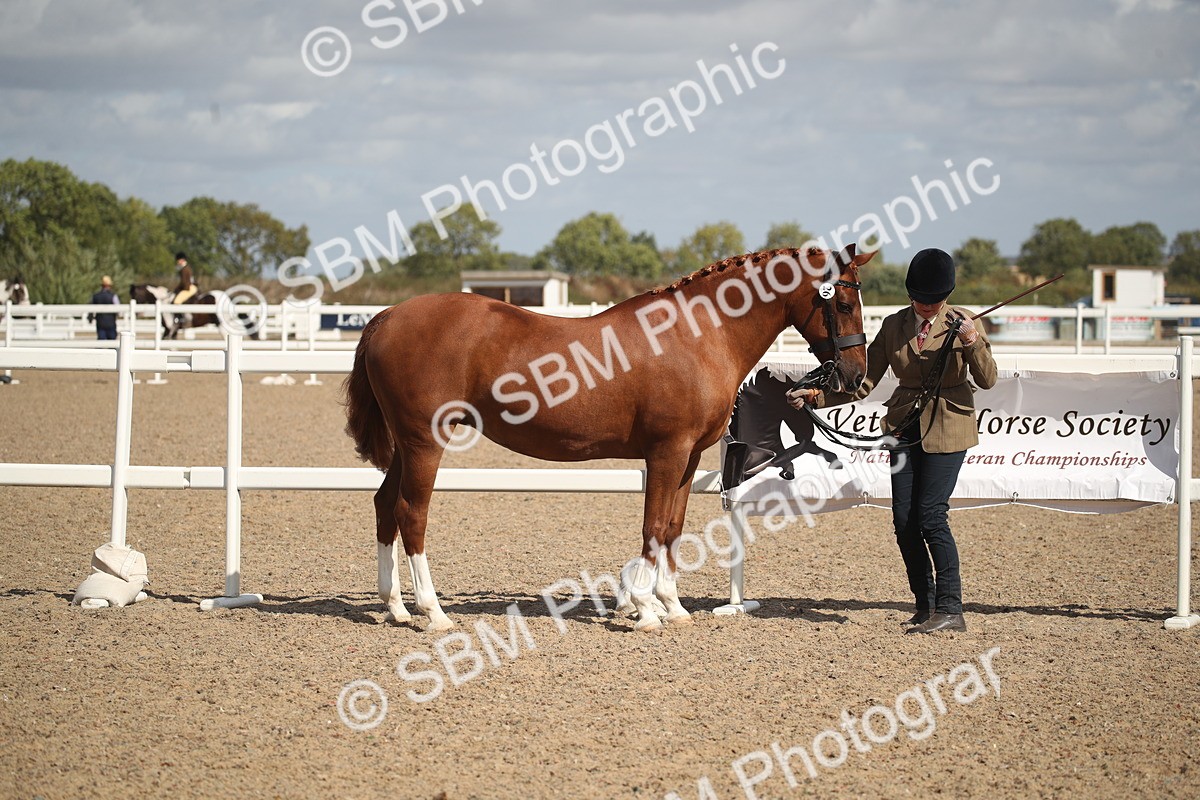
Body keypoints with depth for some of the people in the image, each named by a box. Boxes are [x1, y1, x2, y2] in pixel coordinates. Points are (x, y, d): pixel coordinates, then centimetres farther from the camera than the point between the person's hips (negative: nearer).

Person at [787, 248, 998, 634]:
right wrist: (814, 395, -6)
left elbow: (988, 379, -7)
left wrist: (973, 342, -24)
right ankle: (926, 607, 13)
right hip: (905, 428, 4)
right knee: (904, 520, 1)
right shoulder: (894, 326, 4)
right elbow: (861, 384, 6)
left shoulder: (961, 322, -5)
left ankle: (950, 609, -8)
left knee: (930, 516, -13)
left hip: (946, 429, -4)